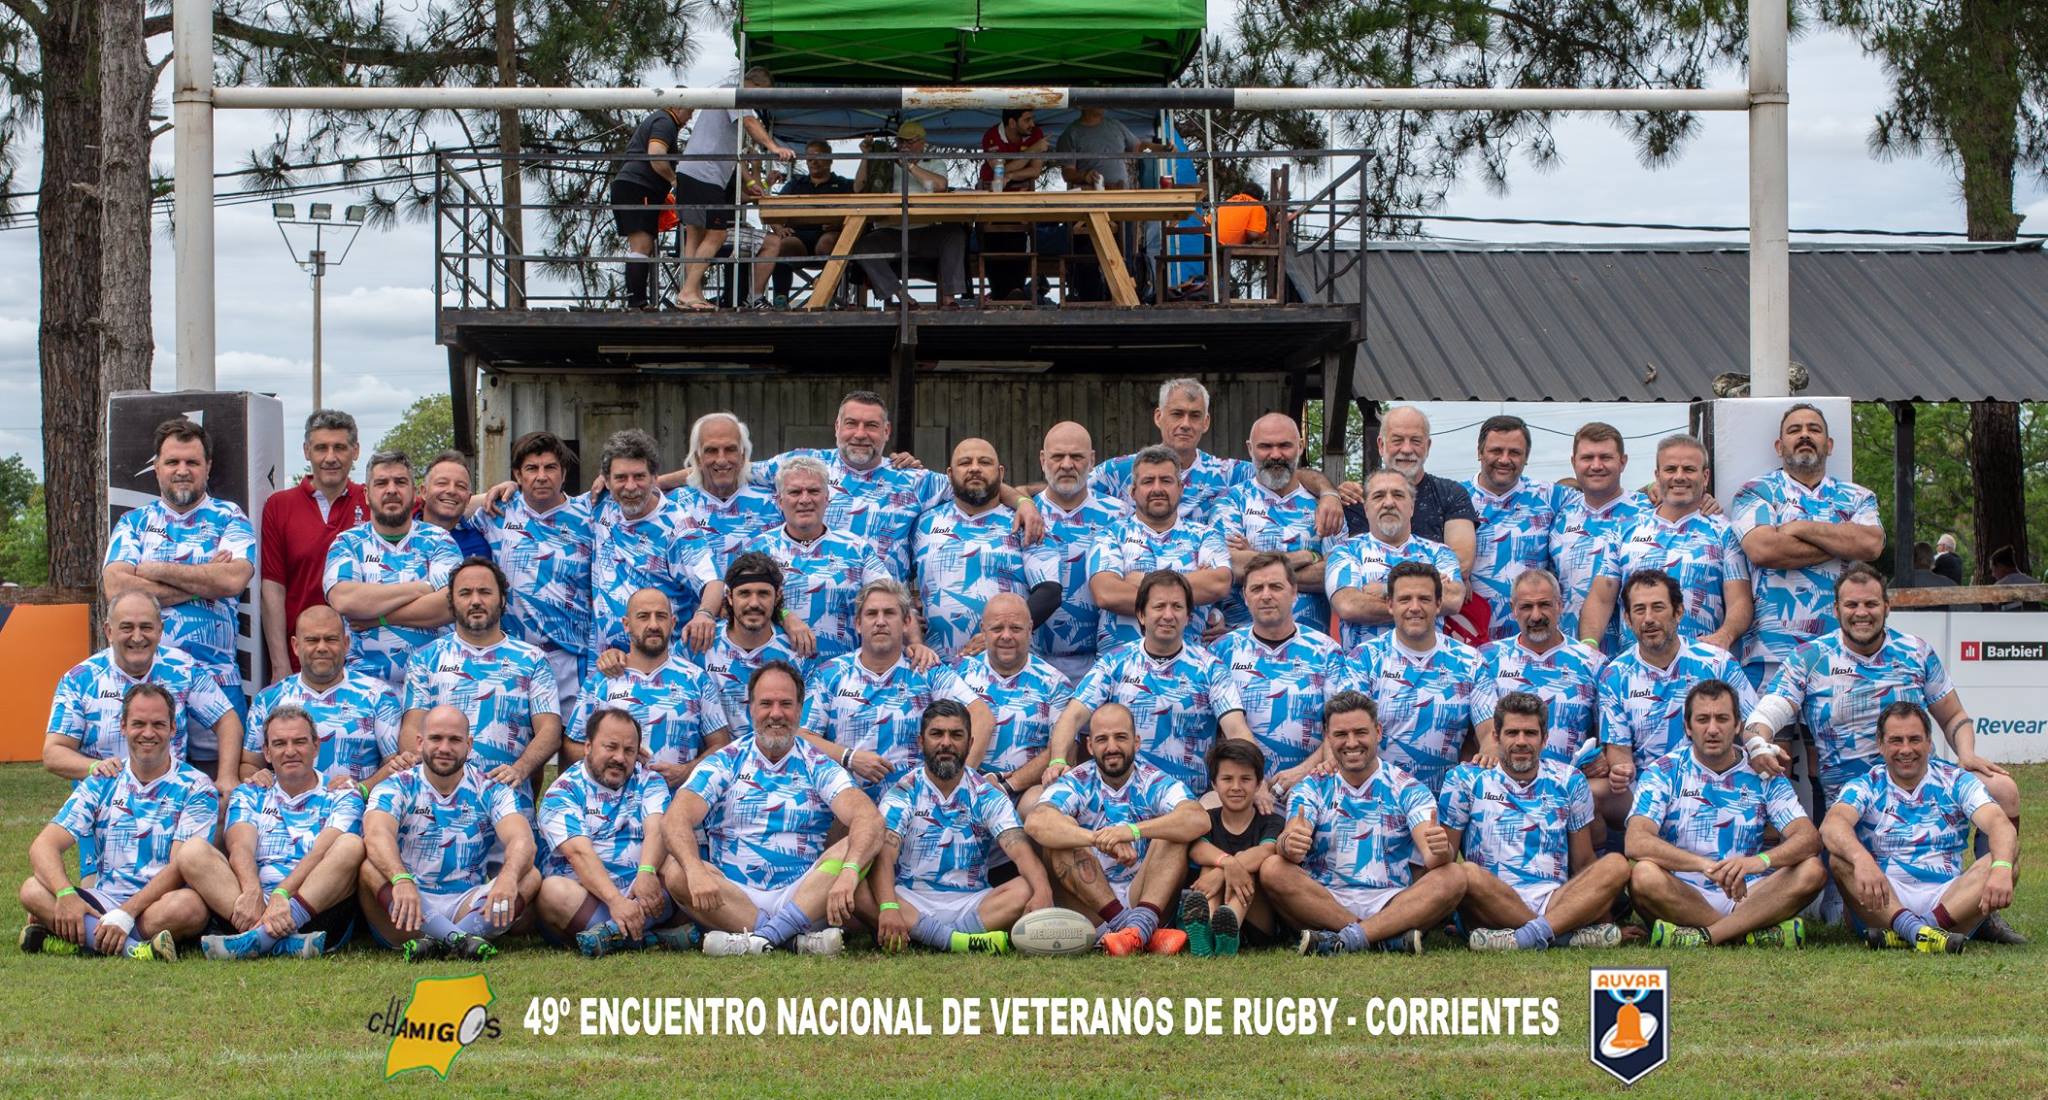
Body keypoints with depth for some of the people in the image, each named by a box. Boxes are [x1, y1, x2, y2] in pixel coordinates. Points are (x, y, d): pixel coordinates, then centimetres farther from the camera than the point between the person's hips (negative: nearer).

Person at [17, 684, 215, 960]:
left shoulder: (195, 788, 1)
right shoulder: (101, 784, 10)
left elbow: (181, 867, -11)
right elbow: (45, 845, 0)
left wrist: (125, 914, -24)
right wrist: (66, 894, -22)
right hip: (104, 902, 3)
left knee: (188, 905, -37)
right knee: (33, 889, -22)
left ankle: (80, 941, -30)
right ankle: (132, 948, -37)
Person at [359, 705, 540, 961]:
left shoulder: (490, 790, 5)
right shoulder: (396, 788, 1)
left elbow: (522, 840, -13)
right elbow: (377, 835, -21)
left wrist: (507, 878, -38)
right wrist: (401, 880, -44)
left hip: (468, 908, 1)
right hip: (409, 915, -1)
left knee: (530, 877, -22)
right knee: (369, 868, -29)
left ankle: (436, 940, -36)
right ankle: (458, 939, -43)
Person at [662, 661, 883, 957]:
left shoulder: (819, 767, 6)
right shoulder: (724, 763, 7)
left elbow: (870, 820, -12)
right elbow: (676, 819, -9)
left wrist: (849, 870, -35)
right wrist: (694, 869, -32)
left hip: (803, 899, 0)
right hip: (731, 901, 0)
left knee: (853, 848, -23)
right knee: (676, 871, -28)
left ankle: (760, 938, -33)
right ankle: (795, 938, -31)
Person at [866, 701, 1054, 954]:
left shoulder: (988, 796, 4)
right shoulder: (904, 794, 0)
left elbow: (1020, 850, -11)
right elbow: (884, 855, -14)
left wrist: (1043, 892, -34)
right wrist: (888, 908, -35)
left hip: (971, 905, 1)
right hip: (912, 903, -1)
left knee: (1025, 891, -26)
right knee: (859, 890, -31)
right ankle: (958, 941, -40)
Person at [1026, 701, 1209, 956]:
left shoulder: (1155, 783, 0)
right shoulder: (1076, 784, 0)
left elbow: (1199, 820, -23)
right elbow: (1035, 822, -23)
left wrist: (1133, 831, -39)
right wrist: (1099, 839, -40)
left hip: (1143, 898, 0)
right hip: (1090, 906, 0)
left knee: (1174, 832, -18)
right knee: (1058, 839, -21)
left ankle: (1141, 924, -42)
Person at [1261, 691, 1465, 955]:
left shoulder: (1408, 790, 7)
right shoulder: (1312, 789, 9)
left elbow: (1431, 855, -8)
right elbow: (1290, 839, -10)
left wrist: (1440, 852, -34)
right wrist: (1289, 844, -36)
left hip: (1391, 905, 0)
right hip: (1324, 902, 0)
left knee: (1453, 877, -25)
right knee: (1272, 871, -27)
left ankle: (1347, 938, -36)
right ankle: (1391, 938, -31)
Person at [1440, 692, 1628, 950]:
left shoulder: (1569, 781, 15)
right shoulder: (1466, 779, 9)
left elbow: (1584, 863, 16)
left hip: (1555, 901, 2)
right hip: (1491, 905, -2)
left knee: (1617, 865, -23)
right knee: (1468, 874, -34)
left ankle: (1521, 938, -40)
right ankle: (1569, 934, -31)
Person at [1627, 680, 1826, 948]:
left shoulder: (1762, 775, 7)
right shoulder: (1664, 773, 1)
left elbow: (1809, 838, -5)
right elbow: (1637, 843, -15)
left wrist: (1761, 860, -28)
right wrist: (1705, 864, -31)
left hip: (1744, 898, 2)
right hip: (1680, 899, -2)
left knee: (1812, 871, -21)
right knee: (1644, 876, -33)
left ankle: (1706, 936, -30)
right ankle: (1749, 933, -24)